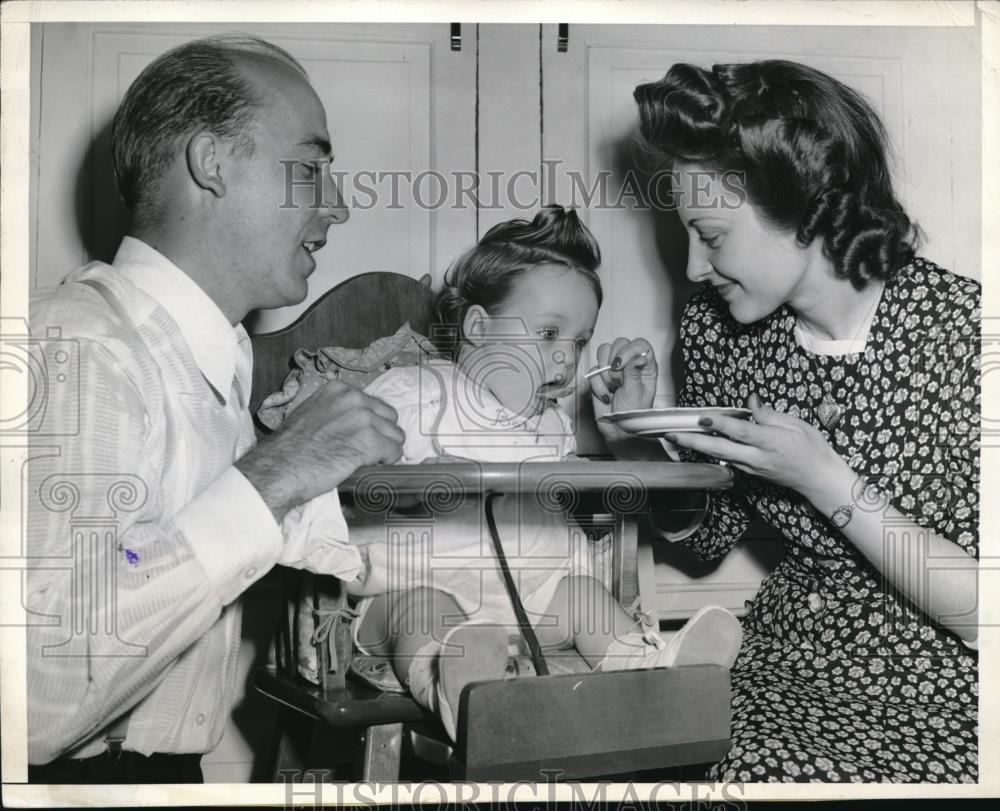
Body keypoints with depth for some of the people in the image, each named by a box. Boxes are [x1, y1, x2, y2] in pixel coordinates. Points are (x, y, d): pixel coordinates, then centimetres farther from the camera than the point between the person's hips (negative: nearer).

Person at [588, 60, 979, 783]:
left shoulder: (965, 329, -17)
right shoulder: (717, 329, -2)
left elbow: (983, 613, -17)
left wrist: (825, 479, -24)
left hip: (943, 697, -4)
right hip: (785, 672, 4)